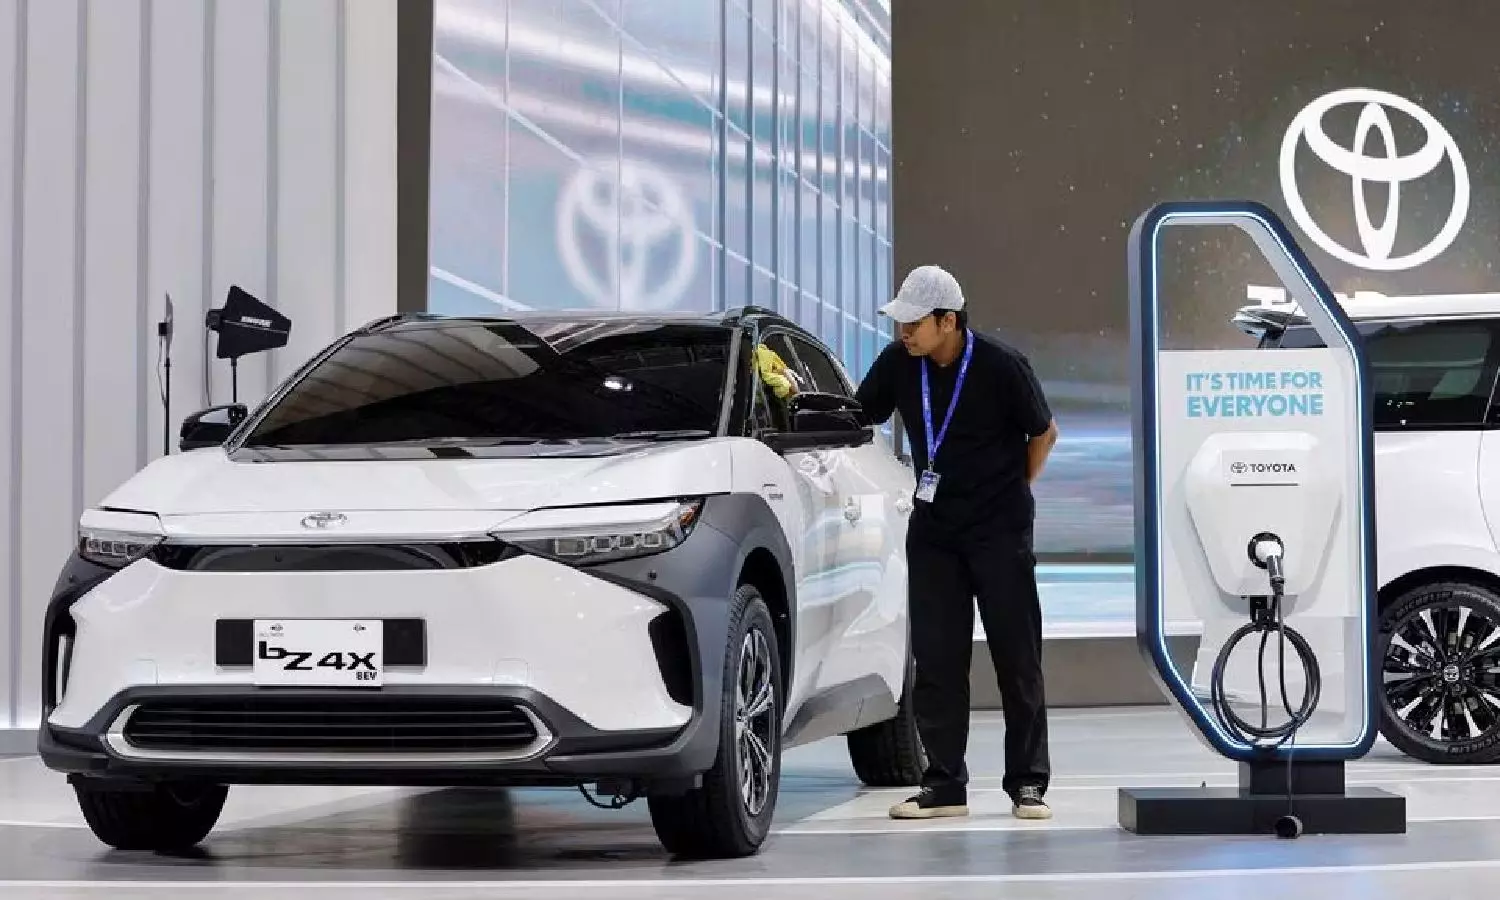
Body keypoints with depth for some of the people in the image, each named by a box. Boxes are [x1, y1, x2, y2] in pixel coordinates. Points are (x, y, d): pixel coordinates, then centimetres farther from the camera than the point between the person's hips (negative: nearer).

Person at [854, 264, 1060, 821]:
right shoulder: (897, 363, -2)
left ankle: (1027, 784, 6)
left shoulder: (1000, 366, -13)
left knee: (1017, 659, 0)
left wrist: (1012, 492, 5)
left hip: (1000, 530, -4)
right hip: (933, 529, 4)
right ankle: (944, 785, 9)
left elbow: (1044, 432, 1)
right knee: (935, 659, 2)